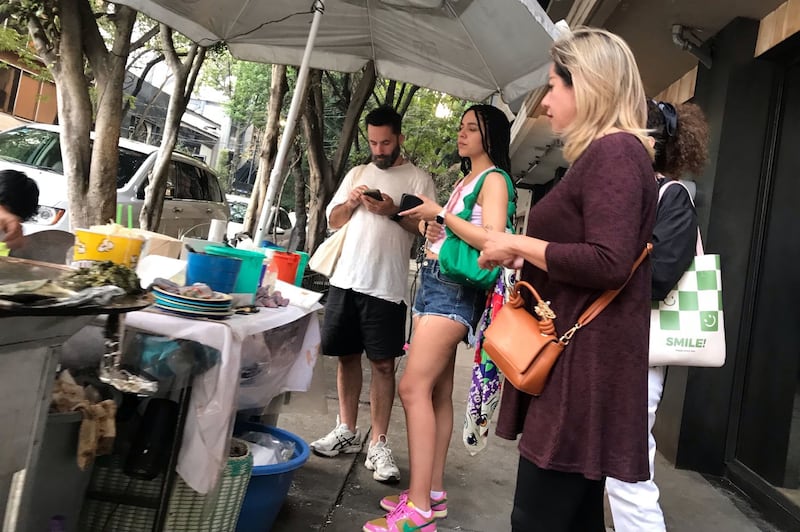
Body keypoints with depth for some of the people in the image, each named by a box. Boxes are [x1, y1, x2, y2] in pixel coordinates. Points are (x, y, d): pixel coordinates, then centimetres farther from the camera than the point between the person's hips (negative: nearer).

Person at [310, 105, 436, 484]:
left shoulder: (418, 179, 3)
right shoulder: (357, 174, 17)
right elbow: (333, 220, 18)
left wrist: (394, 211, -16)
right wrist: (350, 203, -2)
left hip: (386, 287, -4)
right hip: (345, 279, 5)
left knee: (383, 364, -3)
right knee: (347, 356, 10)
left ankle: (378, 445, 4)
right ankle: (346, 432, 23)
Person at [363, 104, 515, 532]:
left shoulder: (494, 179, -5)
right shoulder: (464, 180, 22)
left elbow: (492, 240, -20)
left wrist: (441, 215, -13)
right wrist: (430, 226, 4)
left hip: (455, 287, -9)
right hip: (434, 280, 9)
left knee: (414, 387, -15)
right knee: (437, 392, 8)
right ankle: (431, 492, 15)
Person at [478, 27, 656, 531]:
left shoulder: (614, 151, -13)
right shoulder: (605, 154, 19)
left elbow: (608, 264, -24)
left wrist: (519, 244, -14)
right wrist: (527, 259, 15)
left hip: (584, 362, -11)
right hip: (577, 358, 11)